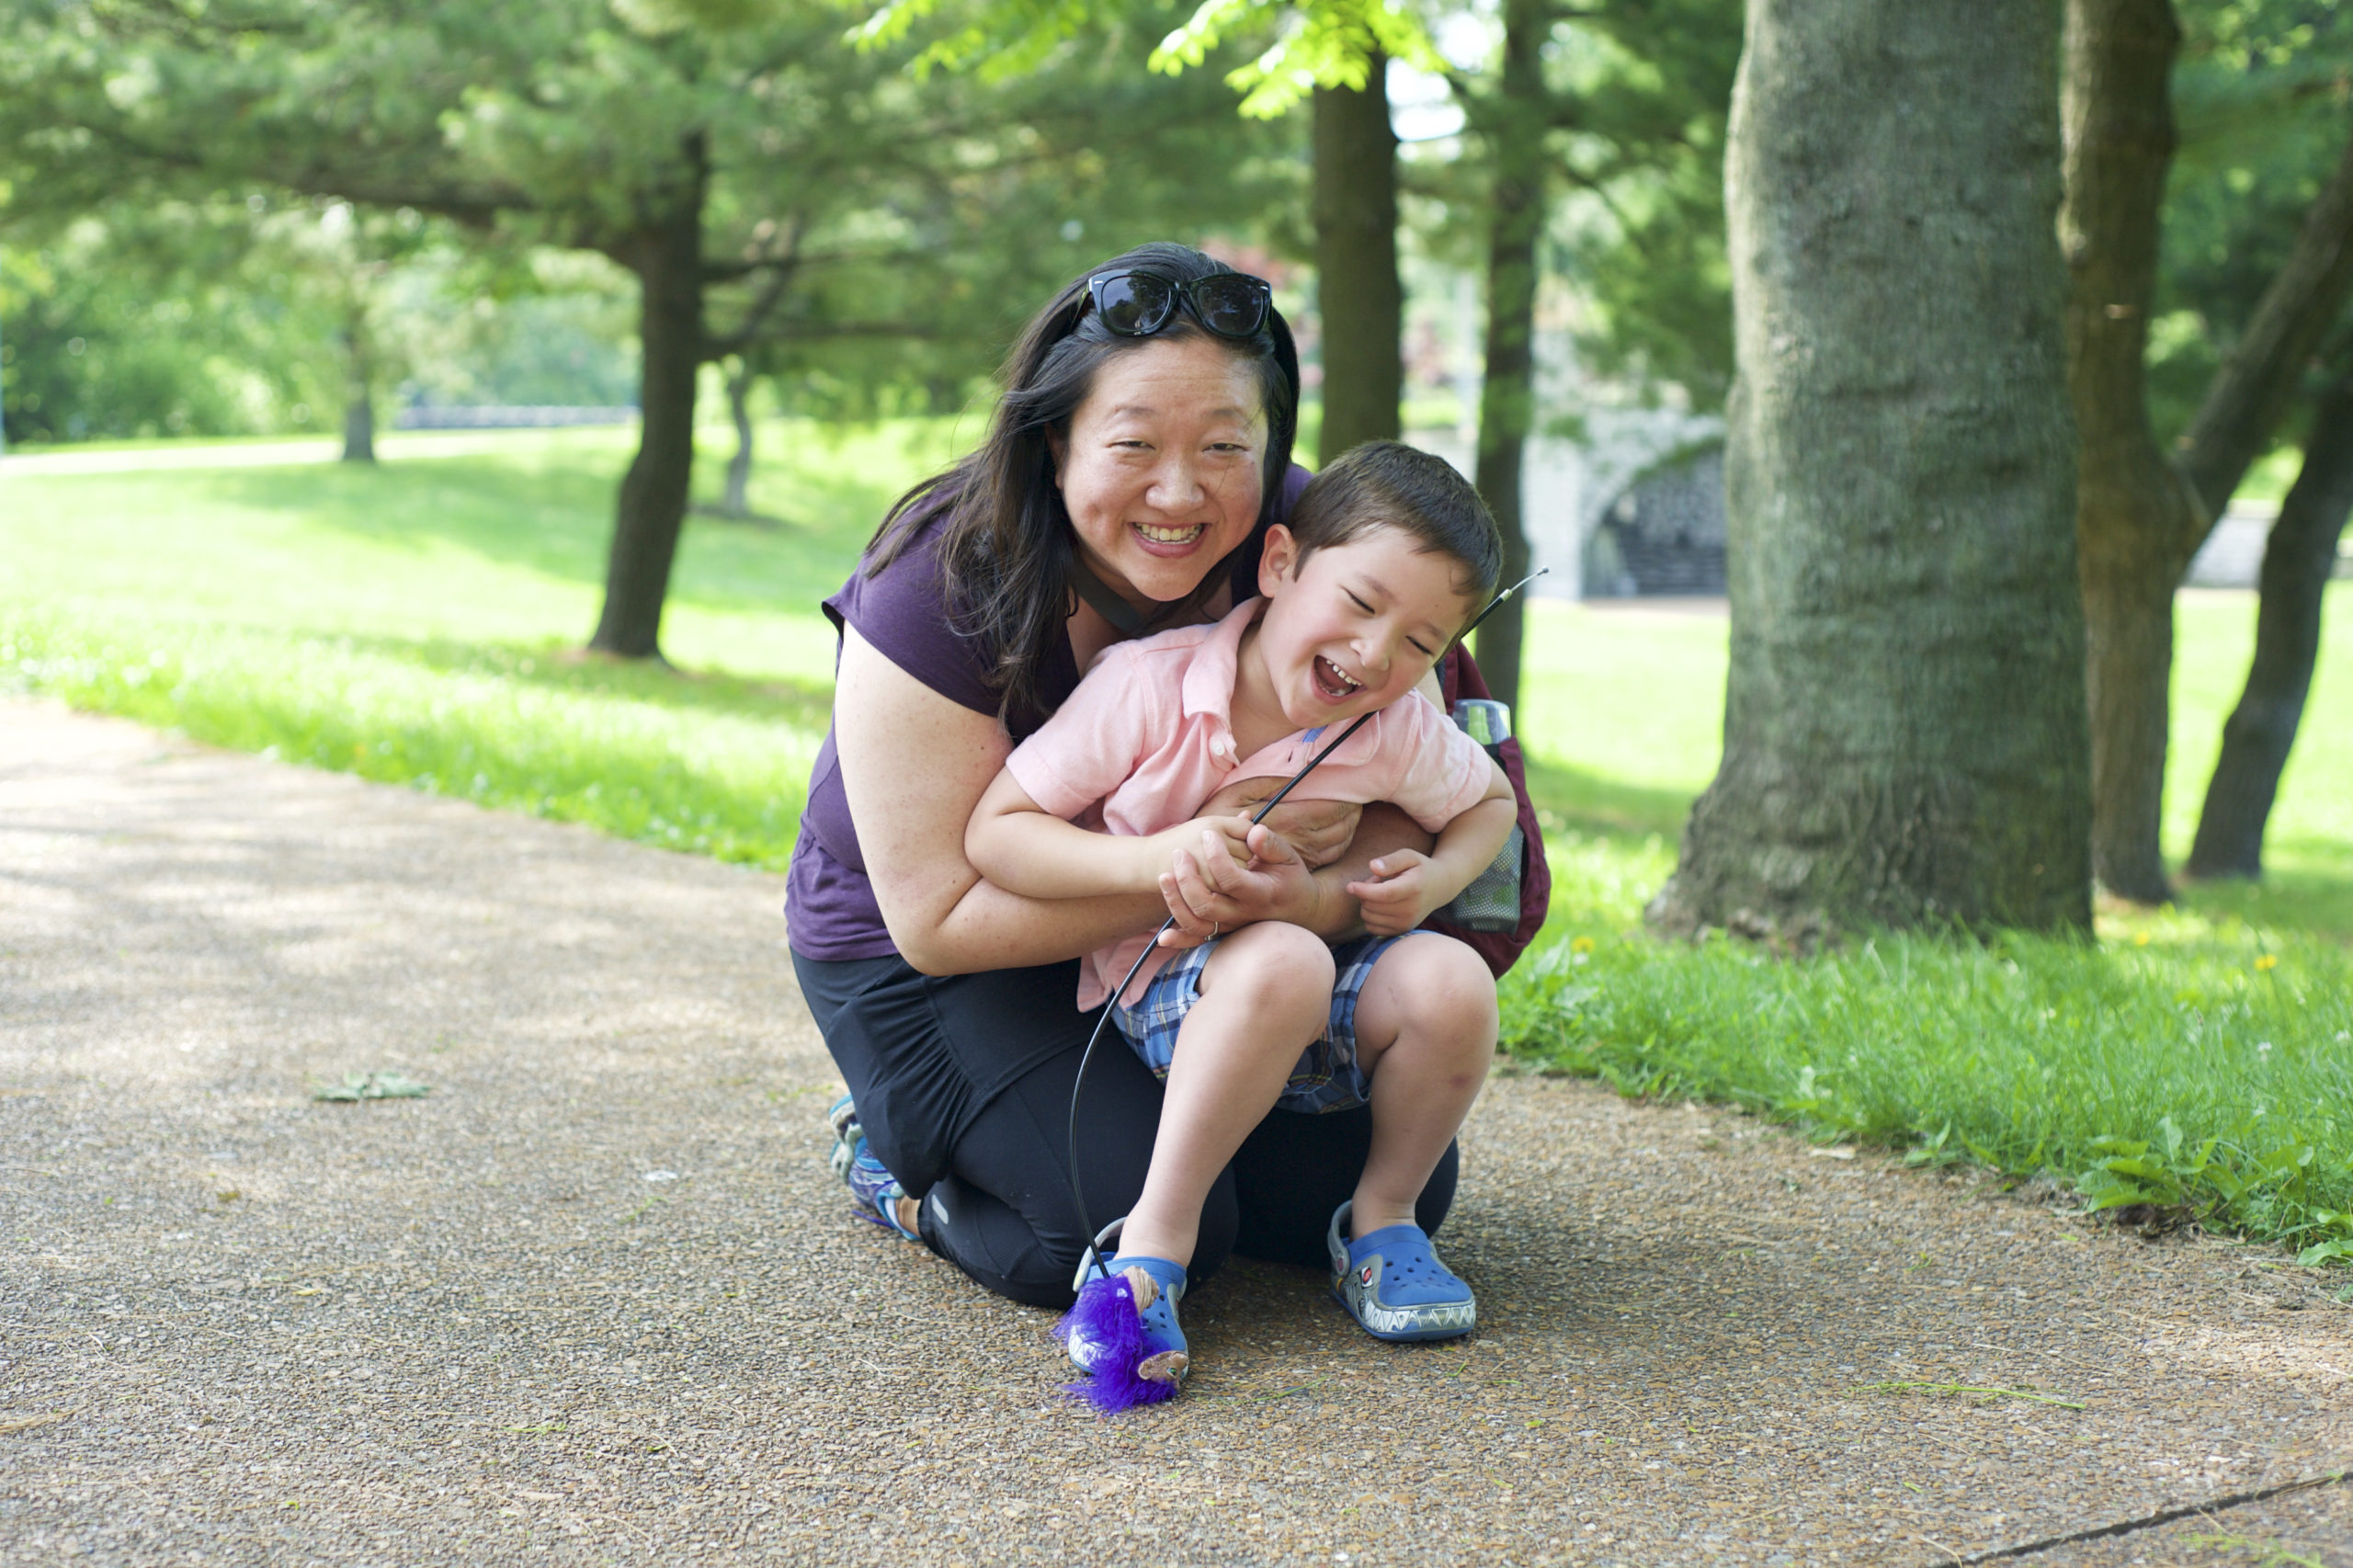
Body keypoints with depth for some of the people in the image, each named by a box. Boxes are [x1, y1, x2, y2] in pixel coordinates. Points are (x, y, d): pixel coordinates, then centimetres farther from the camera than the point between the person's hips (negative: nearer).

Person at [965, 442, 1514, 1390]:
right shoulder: (1148, 686, -18)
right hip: (1167, 995, -4)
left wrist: (1435, 879, -7)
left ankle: (1380, 1220, -1)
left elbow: (1491, 803, 16)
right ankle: (1157, 1237, -26)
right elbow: (992, 833, -16)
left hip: (1324, 1024, 4)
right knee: (1281, 961, -38)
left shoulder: (1402, 735, -7)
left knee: (1451, 982, -27)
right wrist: (1152, 859, -31)